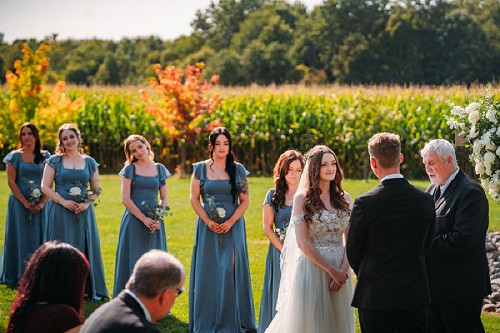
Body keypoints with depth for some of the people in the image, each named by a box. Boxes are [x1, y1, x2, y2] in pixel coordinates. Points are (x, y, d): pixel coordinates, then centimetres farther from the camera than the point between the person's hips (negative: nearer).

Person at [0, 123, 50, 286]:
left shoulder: (45, 156, 6)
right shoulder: (15, 156, 1)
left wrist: (42, 202, -10)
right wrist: (25, 202, -11)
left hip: (40, 204, 2)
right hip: (19, 203, -2)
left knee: (38, 239, 3)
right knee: (21, 239, 1)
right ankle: (20, 277, 7)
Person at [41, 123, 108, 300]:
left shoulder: (90, 162, 9)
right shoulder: (54, 161, 3)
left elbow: (96, 190, 10)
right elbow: (45, 187, -2)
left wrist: (87, 203, -9)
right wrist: (63, 201, -14)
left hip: (83, 212, 2)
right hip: (60, 212, -2)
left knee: (85, 249, 5)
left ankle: (90, 289, 12)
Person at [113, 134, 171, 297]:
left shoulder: (159, 169, 10)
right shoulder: (130, 169, 1)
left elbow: (164, 199, 10)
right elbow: (125, 199, -6)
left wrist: (157, 218, -8)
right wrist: (144, 219, -13)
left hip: (155, 222, 3)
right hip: (134, 221, -3)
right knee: (134, 263, -2)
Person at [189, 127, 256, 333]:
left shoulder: (238, 170, 4)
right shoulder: (200, 168, 3)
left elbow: (245, 200, 3)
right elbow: (194, 198, 2)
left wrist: (231, 222, -11)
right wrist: (208, 222, -10)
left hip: (233, 227, 0)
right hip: (207, 227, 0)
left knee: (231, 272, -2)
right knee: (208, 273, 1)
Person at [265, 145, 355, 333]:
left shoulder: (344, 199, 8)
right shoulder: (302, 199, -3)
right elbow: (302, 242, -9)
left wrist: (343, 269, -11)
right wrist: (331, 270, -14)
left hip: (340, 270, 4)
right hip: (312, 267, -3)